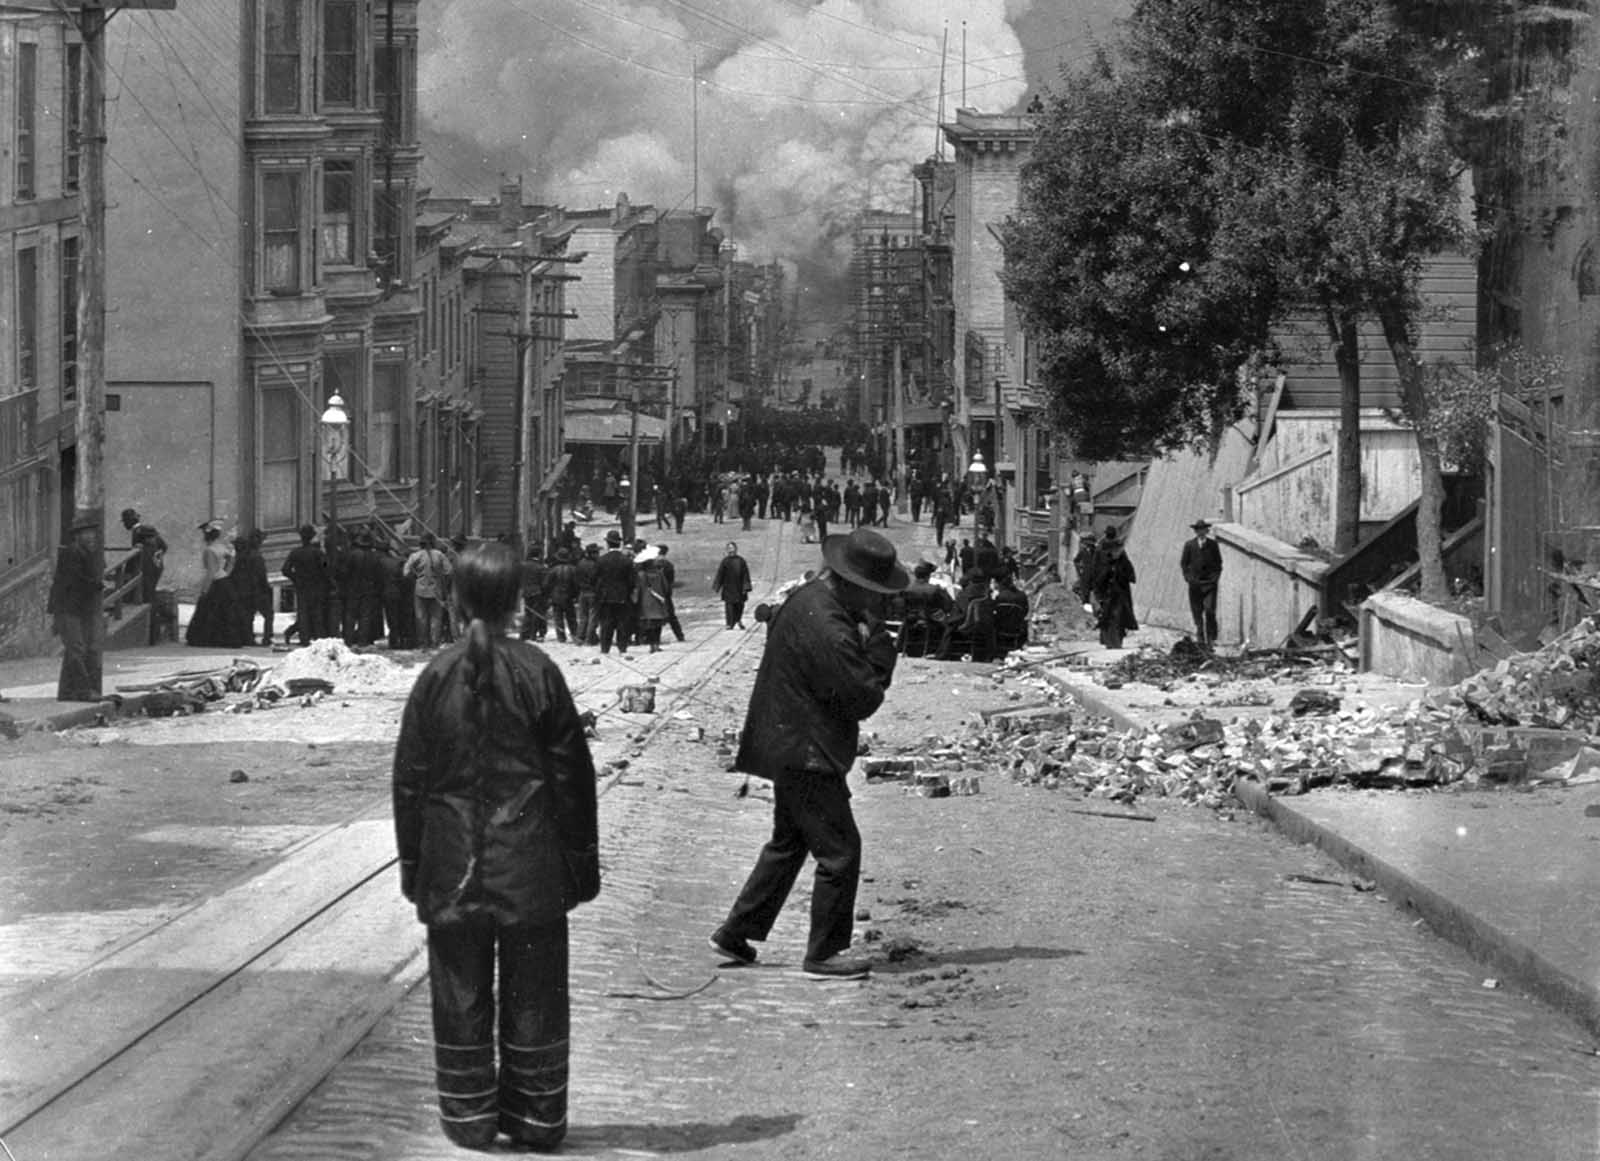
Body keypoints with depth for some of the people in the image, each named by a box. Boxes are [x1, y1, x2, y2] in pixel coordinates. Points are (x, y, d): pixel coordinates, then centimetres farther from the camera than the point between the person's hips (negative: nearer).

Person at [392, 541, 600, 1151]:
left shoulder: (437, 676, -2)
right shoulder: (538, 672, -7)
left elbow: (409, 779, 3)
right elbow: (572, 774, -4)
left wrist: (412, 863, 12)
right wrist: (582, 860, 5)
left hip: (453, 870, 1)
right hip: (531, 866, -1)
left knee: (461, 996, 9)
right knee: (533, 994, 8)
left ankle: (469, 1117, 13)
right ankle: (535, 1118, 13)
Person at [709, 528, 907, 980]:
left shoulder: (806, 599, 5)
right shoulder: (828, 630, -26)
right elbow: (864, 698, -23)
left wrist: (868, 637, 0)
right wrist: (879, 641, -13)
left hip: (790, 750, 11)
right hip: (807, 754, -11)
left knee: (789, 841, 23)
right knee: (839, 849, -2)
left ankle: (735, 933, 28)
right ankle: (824, 953, 5)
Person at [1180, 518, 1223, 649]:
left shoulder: (1213, 545, 5)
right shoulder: (1189, 545, 5)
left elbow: (1218, 562, 13)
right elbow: (1183, 563, 10)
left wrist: (1217, 577, 1)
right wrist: (1188, 577, -2)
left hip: (1210, 582, -1)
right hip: (1195, 583, 1)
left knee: (1210, 610, -12)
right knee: (1197, 612, 1)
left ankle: (1211, 638, -7)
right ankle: (1201, 639, 8)